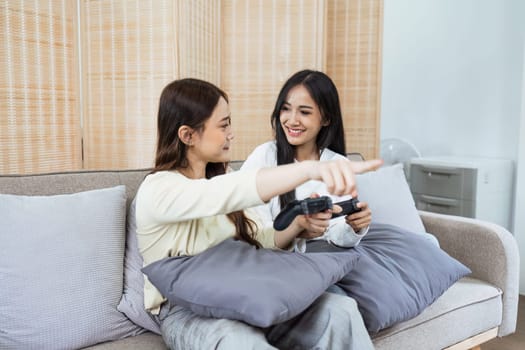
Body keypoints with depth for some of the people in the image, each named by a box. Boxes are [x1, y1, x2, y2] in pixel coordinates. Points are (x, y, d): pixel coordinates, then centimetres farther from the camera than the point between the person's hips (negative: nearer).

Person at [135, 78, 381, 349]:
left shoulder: (219, 178, 11)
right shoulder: (158, 189, -14)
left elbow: (260, 241, 9)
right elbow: (230, 193, -35)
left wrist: (299, 223, -10)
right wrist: (311, 168, -48)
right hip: (186, 310, -5)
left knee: (340, 310, -21)